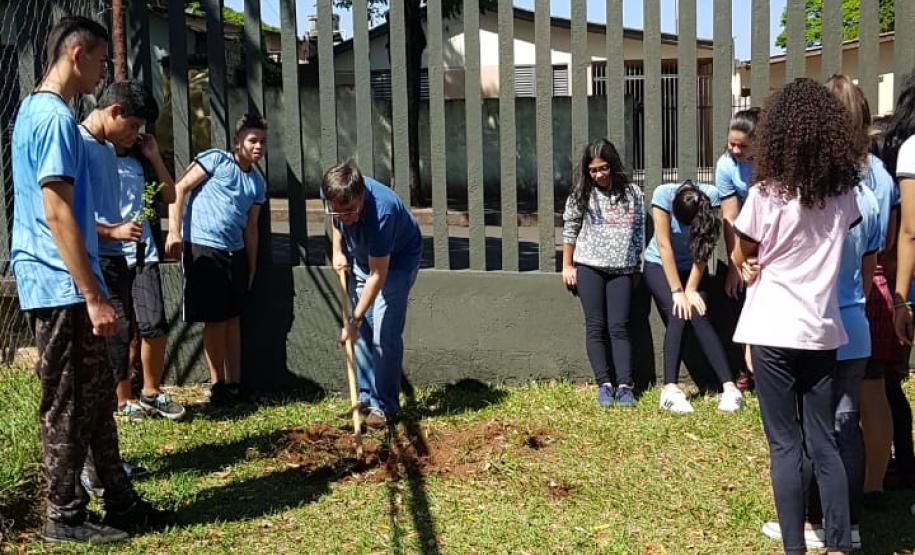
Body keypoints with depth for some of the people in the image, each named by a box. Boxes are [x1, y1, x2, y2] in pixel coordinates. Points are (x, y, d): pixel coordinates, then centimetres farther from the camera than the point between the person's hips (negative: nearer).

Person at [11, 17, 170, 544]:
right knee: (69, 406, 1)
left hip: (61, 285, 10)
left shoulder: (35, 110, 16)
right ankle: (65, 517, 15)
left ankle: (120, 502, 24)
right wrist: (94, 297, -21)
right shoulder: (56, 118, -17)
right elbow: (58, 215, -22)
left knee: (97, 398, 14)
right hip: (63, 286, -10)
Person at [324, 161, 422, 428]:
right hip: (363, 258, 6)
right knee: (363, 332, 6)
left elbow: (378, 275, -35)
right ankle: (366, 397, 16)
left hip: (398, 259, -6)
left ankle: (384, 405, -2)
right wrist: (338, 251, -6)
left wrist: (354, 320, -33)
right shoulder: (331, 195, -23)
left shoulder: (381, 211, -41)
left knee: (384, 335, -12)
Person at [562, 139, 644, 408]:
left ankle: (624, 385, -4)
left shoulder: (633, 193, 4)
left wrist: (638, 265, 8)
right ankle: (604, 384, -1)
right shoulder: (581, 194, 0)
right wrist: (567, 266, 5)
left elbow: (639, 230, 10)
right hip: (588, 267, 0)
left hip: (621, 269, 1)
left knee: (619, 327, -3)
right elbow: (569, 229, 6)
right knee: (596, 326, -2)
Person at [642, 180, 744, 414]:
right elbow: (664, 245, -25)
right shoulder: (663, 195, -27)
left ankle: (730, 388, -19)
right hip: (660, 265, -2)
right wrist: (677, 292, -23)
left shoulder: (711, 196, -22)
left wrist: (691, 290, -18)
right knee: (677, 317, -20)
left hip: (693, 268, 2)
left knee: (700, 317, -16)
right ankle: (670, 390, -23)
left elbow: (704, 246, -17)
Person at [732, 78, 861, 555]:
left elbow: (741, 259, 3)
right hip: (822, 332, 4)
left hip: (775, 332, -4)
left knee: (785, 446, 3)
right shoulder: (843, 195, 4)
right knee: (824, 444, 11)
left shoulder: (766, 195, -11)